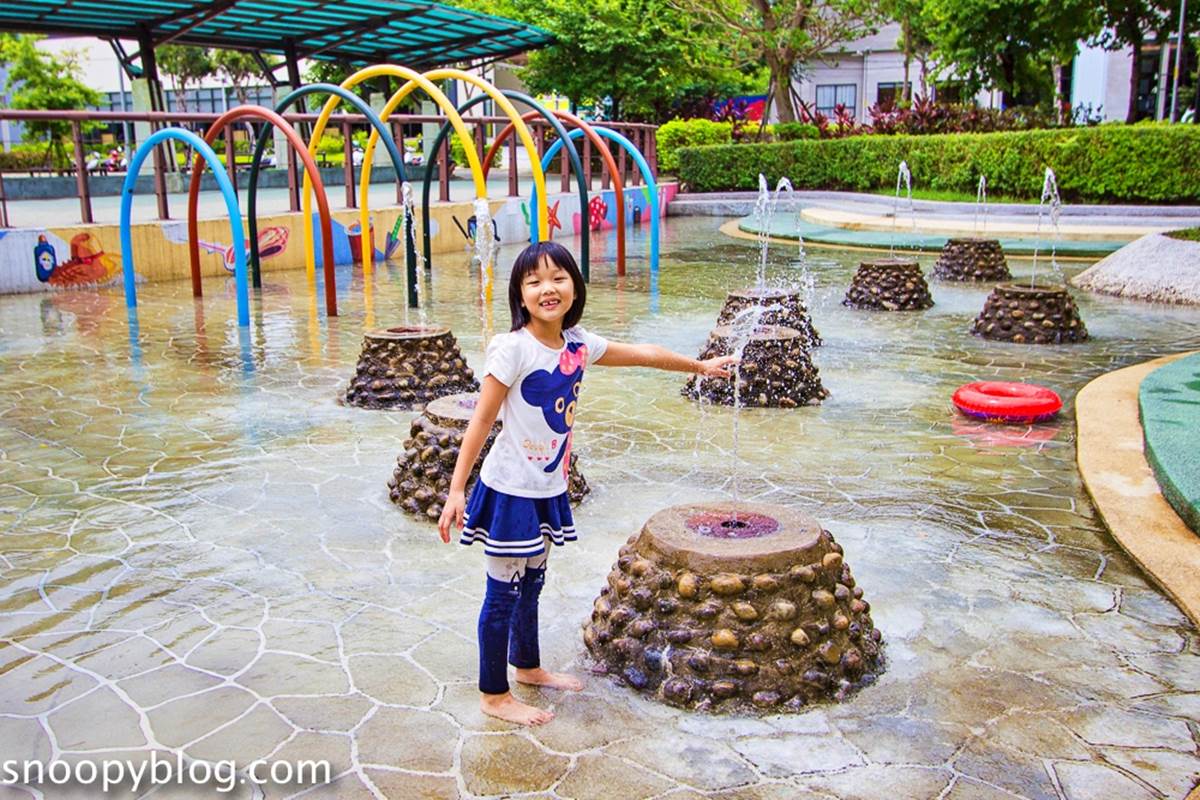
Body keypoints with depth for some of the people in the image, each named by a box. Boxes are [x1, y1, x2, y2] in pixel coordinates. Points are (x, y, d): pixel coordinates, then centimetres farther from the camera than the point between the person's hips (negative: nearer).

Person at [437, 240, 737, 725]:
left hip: (548, 489, 7)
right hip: (511, 489, -7)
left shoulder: (578, 345, 1)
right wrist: (456, 491, -19)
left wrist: (699, 366, 27)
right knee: (504, 591, 3)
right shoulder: (512, 349, -18)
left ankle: (527, 666, 42)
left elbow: (642, 353, 16)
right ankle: (493, 694, 18)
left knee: (532, 581, 22)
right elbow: (481, 421, -17)